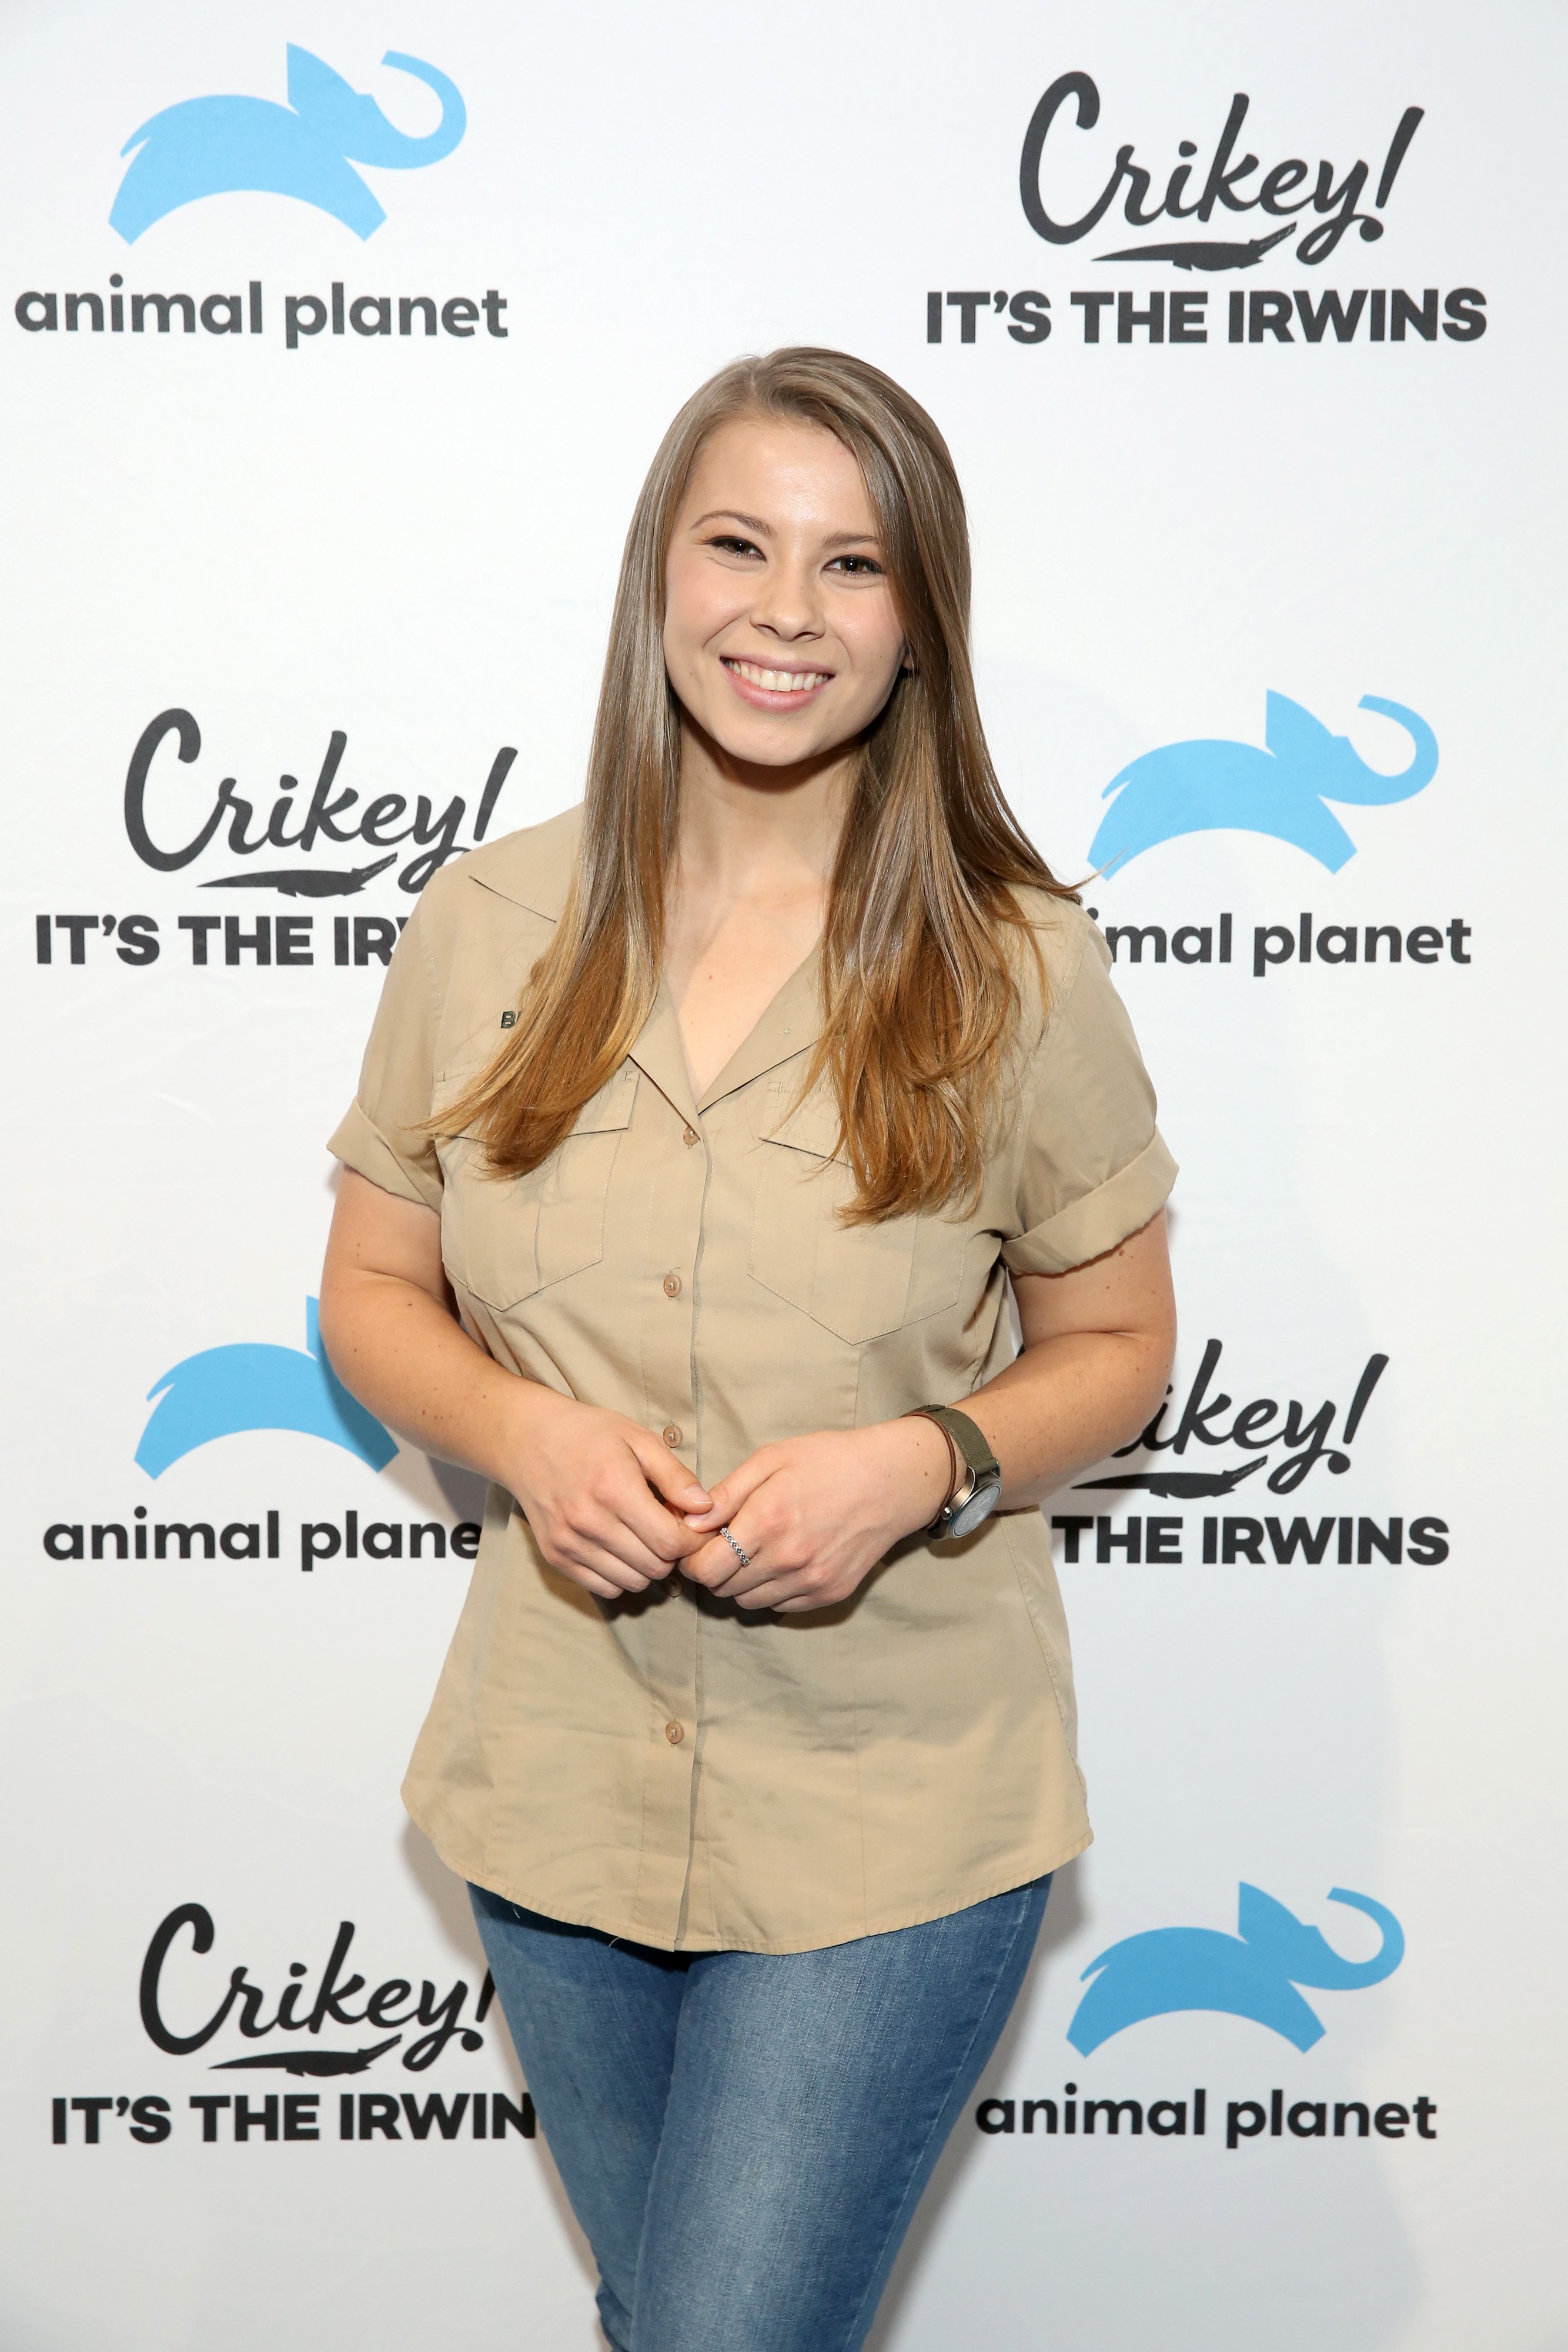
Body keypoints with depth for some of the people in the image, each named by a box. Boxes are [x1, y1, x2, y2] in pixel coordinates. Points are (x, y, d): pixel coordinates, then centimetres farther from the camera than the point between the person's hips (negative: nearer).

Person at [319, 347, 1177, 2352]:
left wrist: (925, 1464, -19)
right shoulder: (487, 927, -2)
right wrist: (524, 1434, -15)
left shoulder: (1019, 968, -8)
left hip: (894, 1812, -3)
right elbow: (373, 1295, 6)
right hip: (559, 1787, 3)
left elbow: (1117, 1347, 1)